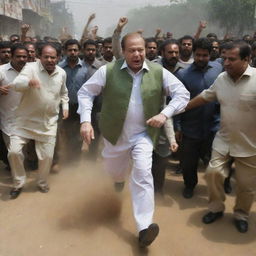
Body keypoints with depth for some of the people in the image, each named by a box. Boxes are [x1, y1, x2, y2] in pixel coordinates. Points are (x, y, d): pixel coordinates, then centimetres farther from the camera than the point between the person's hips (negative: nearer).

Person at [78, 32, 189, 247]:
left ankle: (144, 227, -7)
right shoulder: (108, 71, -11)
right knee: (113, 171, 20)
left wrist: (165, 114, -18)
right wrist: (86, 120, -18)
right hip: (116, 134, 1)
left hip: (143, 134, -1)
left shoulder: (159, 72, -7)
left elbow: (182, 94, -4)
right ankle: (120, 177, 62)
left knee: (143, 175, -15)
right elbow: (85, 92, -5)